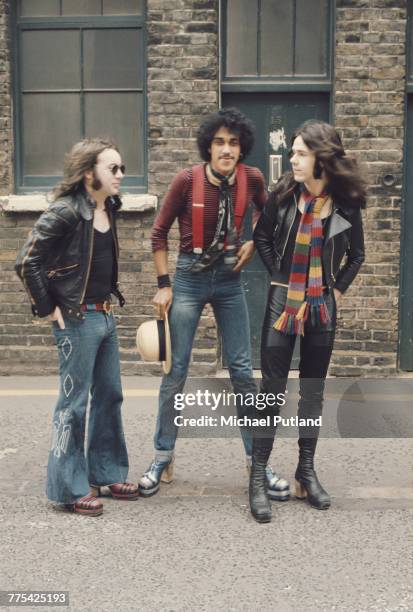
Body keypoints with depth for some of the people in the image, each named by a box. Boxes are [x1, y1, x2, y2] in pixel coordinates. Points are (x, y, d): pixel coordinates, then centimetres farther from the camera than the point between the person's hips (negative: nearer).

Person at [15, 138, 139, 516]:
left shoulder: (108, 209, 7)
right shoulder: (65, 212, -17)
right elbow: (27, 262, -17)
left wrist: (110, 302, 14)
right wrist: (48, 309, -12)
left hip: (105, 316, 8)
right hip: (77, 319, -8)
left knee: (109, 396, 15)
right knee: (74, 401, 2)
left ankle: (107, 474, 29)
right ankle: (70, 487, 15)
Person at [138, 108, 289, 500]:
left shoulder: (251, 178, -5)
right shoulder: (187, 180, -14)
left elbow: (264, 212, 18)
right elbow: (159, 232, -4)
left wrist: (252, 243, 3)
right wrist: (163, 286, -5)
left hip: (229, 278, 2)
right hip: (189, 277, -2)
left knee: (242, 369, 5)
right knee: (175, 371, 4)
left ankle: (256, 458, 15)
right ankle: (163, 458, 17)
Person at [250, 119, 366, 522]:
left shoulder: (345, 204, -3)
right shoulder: (284, 194, -4)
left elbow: (356, 255, 11)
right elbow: (262, 237, 9)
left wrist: (338, 289, 3)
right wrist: (279, 277, 1)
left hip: (322, 307, 2)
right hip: (283, 303, -1)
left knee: (313, 392, 10)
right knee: (272, 390, -1)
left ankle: (306, 474, 23)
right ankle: (258, 478, 6)